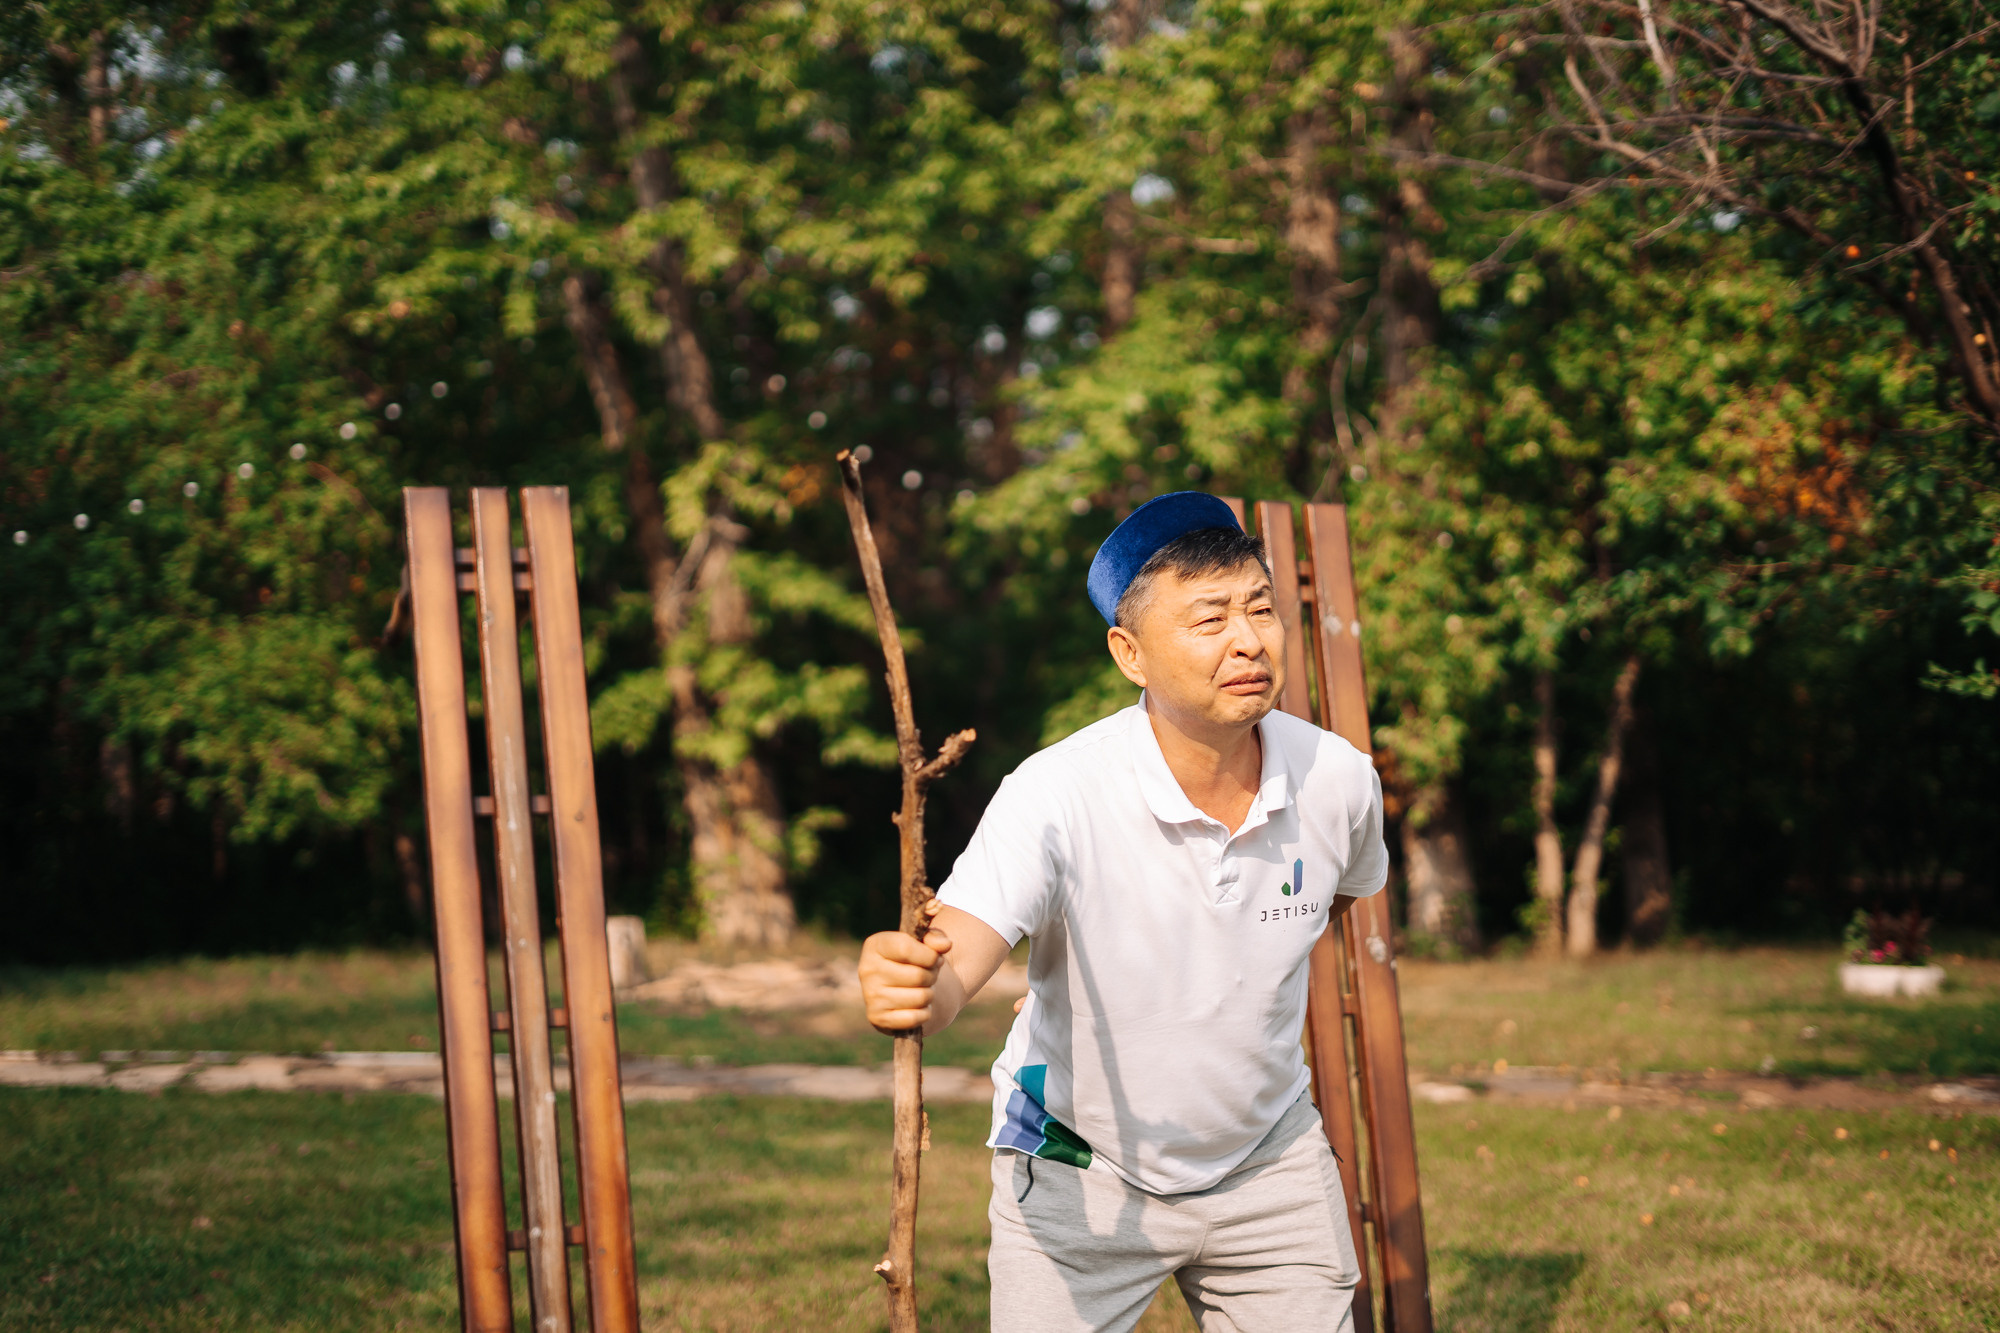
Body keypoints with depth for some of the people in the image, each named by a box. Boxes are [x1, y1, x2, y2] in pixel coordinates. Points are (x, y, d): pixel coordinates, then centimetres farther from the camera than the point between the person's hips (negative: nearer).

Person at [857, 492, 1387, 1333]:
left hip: (1271, 1164, 4)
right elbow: (951, 967, -40)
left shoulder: (1338, 779, -13)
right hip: (1079, 1172, -3)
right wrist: (905, 990, -60)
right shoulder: (1056, 795, -27)